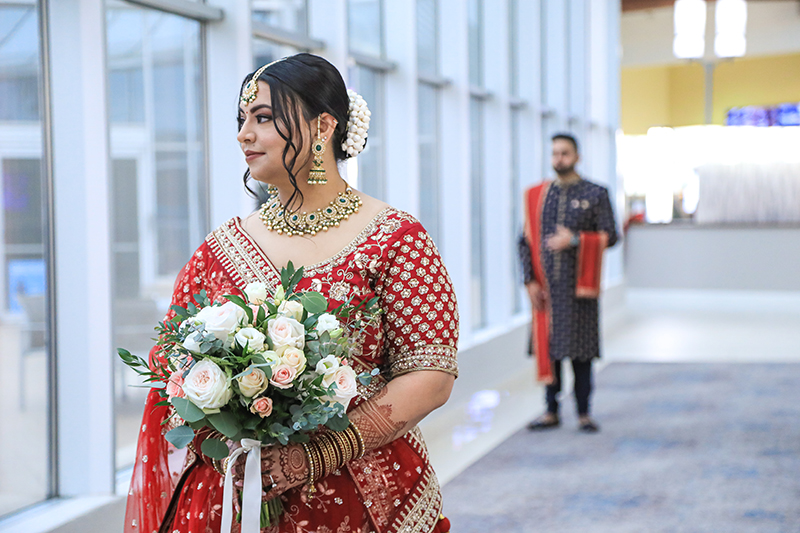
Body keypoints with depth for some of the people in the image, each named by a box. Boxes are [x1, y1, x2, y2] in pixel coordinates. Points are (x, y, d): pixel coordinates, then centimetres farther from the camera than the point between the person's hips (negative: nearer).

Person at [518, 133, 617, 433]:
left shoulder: (595, 194, 2)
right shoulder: (536, 195, 8)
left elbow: (609, 236, -3)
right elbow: (527, 240, 7)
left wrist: (574, 240, -17)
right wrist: (530, 280, -2)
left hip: (579, 286, -2)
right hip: (546, 287, 2)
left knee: (581, 352, 1)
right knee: (548, 349, 6)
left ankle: (583, 414, 11)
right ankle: (552, 412, 16)